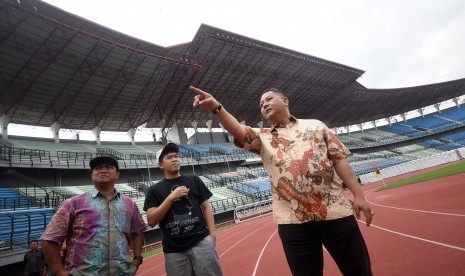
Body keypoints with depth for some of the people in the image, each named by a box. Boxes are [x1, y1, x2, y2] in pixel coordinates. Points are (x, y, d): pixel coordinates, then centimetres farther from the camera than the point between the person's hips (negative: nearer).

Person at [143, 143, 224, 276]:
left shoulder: (194, 180, 7)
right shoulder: (155, 190, 5)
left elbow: (206, 207, 8)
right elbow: (151, 221, -4)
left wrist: (212, 233, -4)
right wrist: (171, 197, -12)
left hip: (201, 242, 0)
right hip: (173, 250, 0)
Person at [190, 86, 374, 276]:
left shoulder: (315, 125, 14)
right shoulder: (262, 138, 14)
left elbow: (339, 159, 9)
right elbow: (239, 132, -6)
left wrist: (358, 195, 1)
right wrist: (217, 108, -24)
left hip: (335, 211, 0)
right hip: (293, 220, 0)